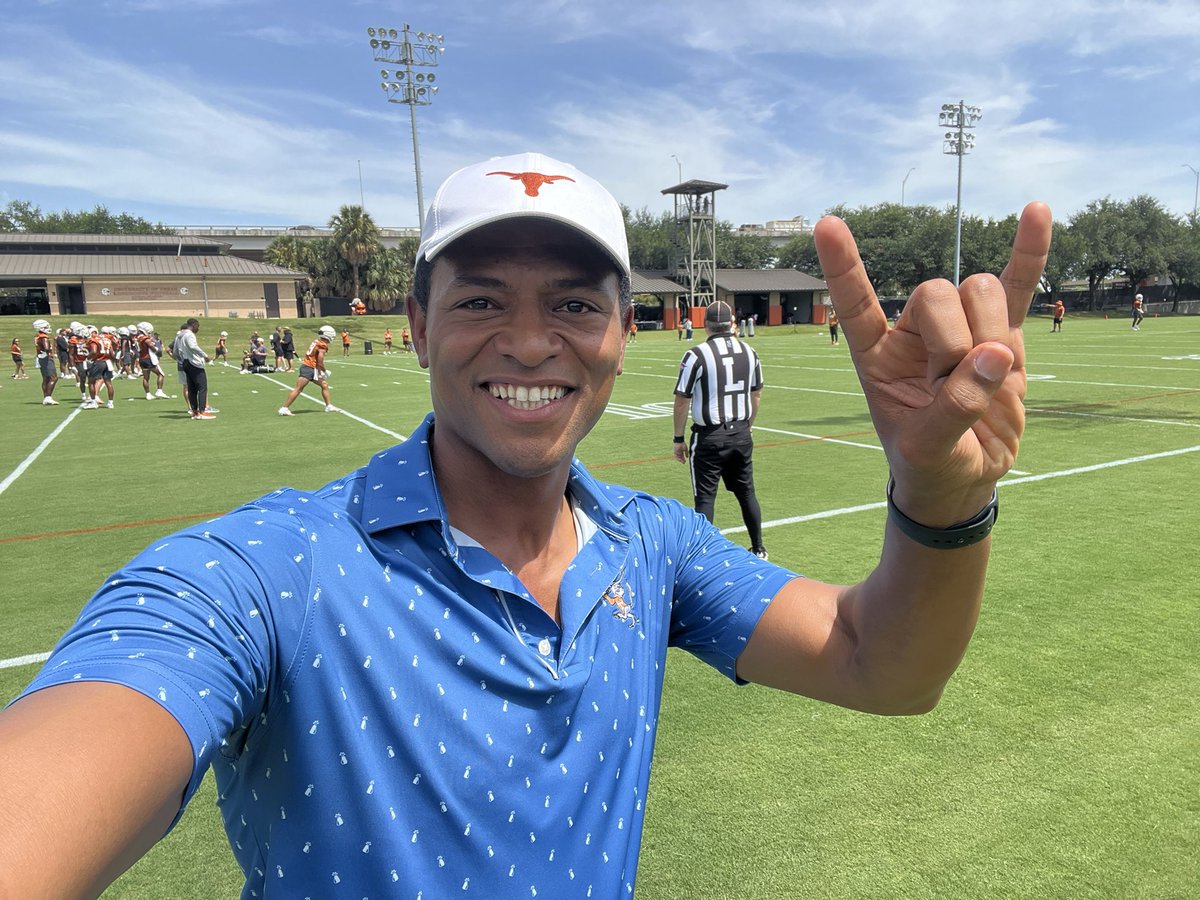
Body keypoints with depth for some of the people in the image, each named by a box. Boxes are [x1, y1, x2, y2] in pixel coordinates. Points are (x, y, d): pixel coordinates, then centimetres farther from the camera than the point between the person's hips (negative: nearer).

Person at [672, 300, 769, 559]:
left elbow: (682, 402, -10)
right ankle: (758, 549, 28)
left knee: (705, 497, 3)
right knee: (747, 493, 17)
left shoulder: (696, 355, -12)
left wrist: (679, 439, 0)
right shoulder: (749, 352, 4)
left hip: (709, 438, -5)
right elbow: (756, 396, 12)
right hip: (741, 436, 5)